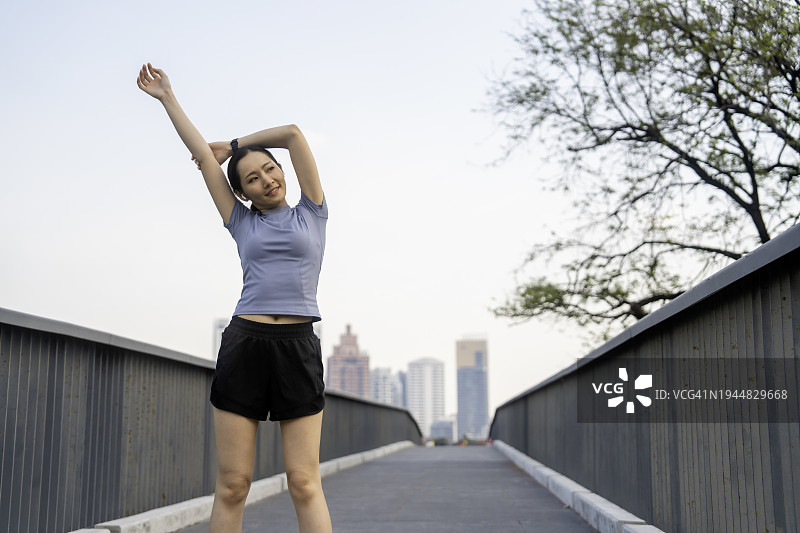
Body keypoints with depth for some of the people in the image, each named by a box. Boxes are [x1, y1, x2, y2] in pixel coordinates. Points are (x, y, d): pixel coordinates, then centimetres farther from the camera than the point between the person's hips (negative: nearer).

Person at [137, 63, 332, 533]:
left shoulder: (311, 214, 13)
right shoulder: (243, 224, 16)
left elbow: (294, 133, 9)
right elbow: (202, 155, 20)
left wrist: (233, 145, 20)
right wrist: (166, 97, 25)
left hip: (298, 347, -2)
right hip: (244, 343, 2)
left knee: (304, 482, -6)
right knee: (232, 483, -2)